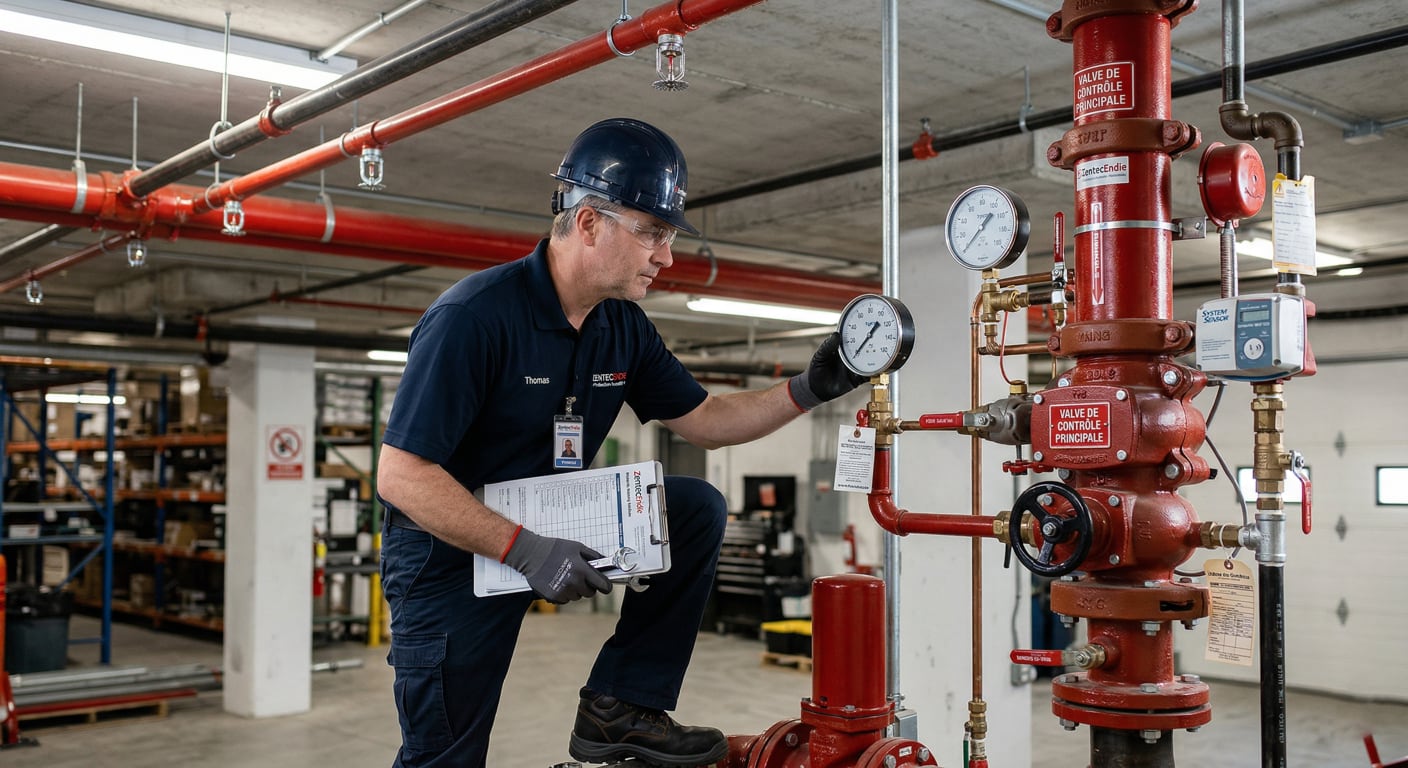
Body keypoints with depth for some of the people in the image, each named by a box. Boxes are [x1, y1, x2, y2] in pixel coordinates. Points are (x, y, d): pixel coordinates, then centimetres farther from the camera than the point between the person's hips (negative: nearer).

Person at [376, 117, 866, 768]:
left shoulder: (624, 326, -2)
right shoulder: (473, 316, -25)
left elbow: (703, 420, 8)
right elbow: (399, 476, -26)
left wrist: (808, 389, -6)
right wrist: (525, 550, -31)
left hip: (553, 527, 6)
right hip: (452, 554, -6)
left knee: (697, 509, -9)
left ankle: (621, 705, -4)